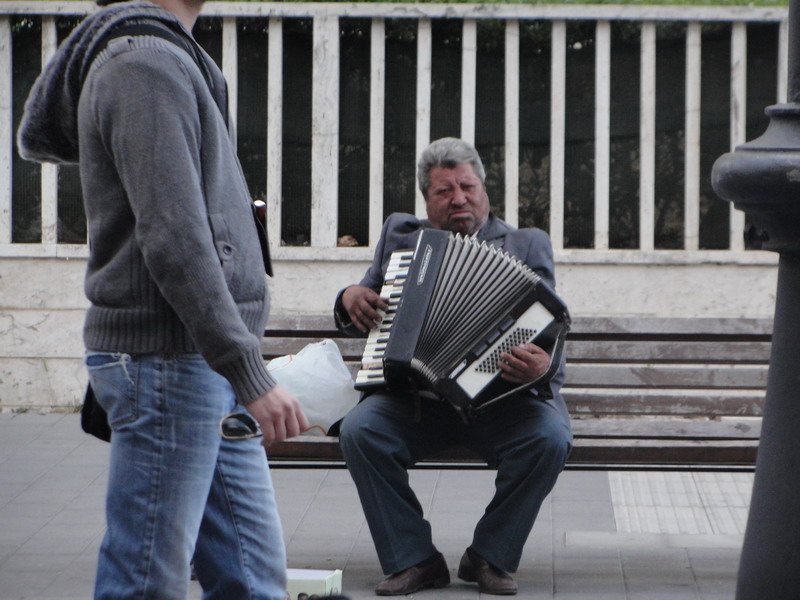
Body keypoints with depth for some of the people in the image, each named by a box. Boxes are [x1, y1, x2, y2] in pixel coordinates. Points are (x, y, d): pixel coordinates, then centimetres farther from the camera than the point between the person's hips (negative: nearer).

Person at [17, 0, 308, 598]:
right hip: (166, 361, -10)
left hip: (204, 369, 10)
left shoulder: (169, 60, 19)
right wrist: (250, 375, -22)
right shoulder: (145, 66, -14)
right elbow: (173, 239, -21)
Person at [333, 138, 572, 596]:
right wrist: (351, 299, -1)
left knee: (550, 438, -30)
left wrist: (541, 365, -28)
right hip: (413, 397, 1)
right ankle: (413, 560, -13)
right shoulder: (401, 236, 16)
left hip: (498, 398, -1)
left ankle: (491, 558, -8)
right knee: (360, 430, -27)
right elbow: (363, 320, 25)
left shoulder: (527, 246, 9)